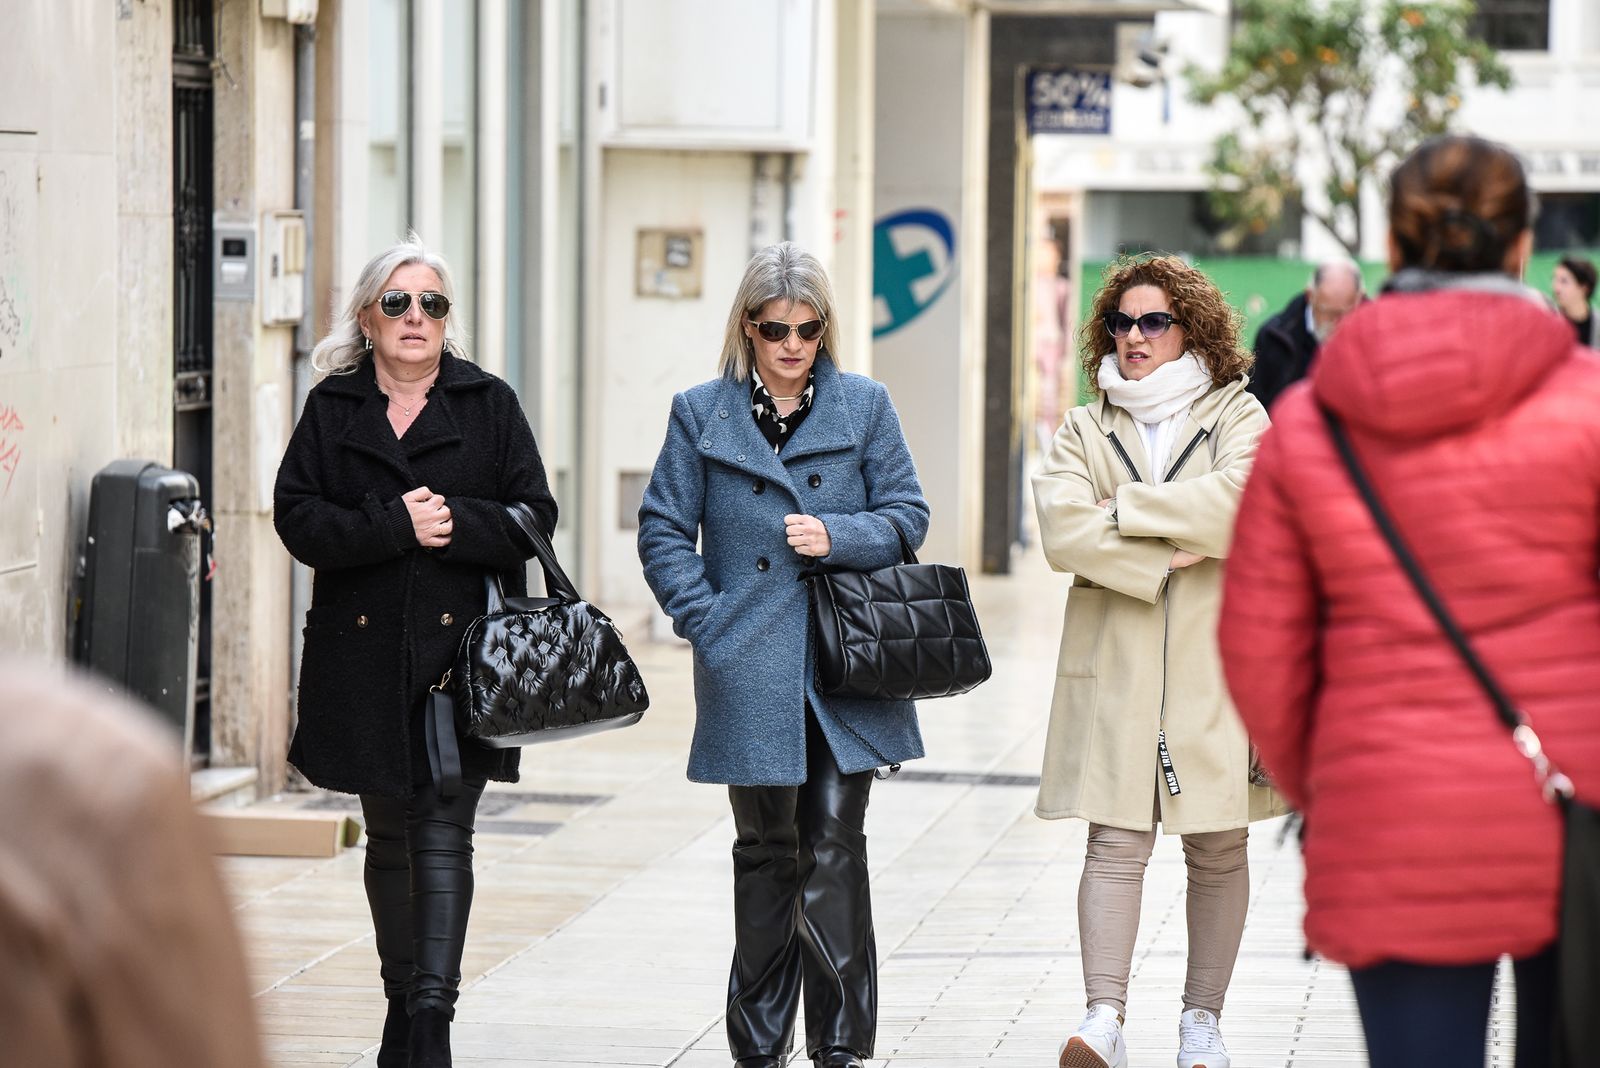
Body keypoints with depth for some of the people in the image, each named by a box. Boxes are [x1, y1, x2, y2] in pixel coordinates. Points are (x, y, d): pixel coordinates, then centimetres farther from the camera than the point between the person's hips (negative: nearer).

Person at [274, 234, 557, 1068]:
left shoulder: (489, 405, 6)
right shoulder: (333, 408, 8)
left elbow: (534, 516, 1)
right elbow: (298, 519, -2)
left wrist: (454, 522, -15)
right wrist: (394, 524, -15)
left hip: (460, 650, -2)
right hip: (364, 656, 2)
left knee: (444, 835, -10)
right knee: (389, 836, 12)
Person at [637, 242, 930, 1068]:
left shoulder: (864, 406, 6)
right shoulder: (701, 414, 5)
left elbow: (906, 516, 7)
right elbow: (663, 531, 5)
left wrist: (838, 537, -11)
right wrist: (705, 621, -6)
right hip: (751, 674, 0)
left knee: (834, 852, -4)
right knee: (765, 855, 8)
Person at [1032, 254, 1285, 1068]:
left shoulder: (1237, 415, 7)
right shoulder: (1084, 432, 12)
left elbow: (1242, 504, -13)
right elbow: (1062, 529, -6)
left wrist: (1125, 509, -9)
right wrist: (1164, 557, -14)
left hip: (1218, 662, 0)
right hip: (1115, 667, 0)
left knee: (1217, 850, 5)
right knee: (1116, 844, -9)